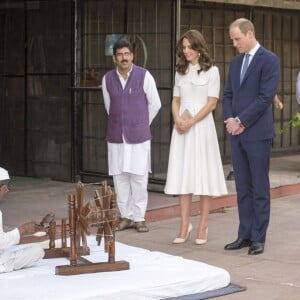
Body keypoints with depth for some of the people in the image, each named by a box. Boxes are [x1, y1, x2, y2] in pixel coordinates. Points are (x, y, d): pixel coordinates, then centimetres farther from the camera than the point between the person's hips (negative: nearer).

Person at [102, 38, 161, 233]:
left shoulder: (144, 76, -4)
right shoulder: (108, 79, 4)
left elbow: (155, 103, 5)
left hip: (139, 136, -3)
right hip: (116, 136, 3)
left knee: (139, 177, -2)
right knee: (119, 177, 4)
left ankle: (139, 217, 8)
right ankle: (126, 216, 14)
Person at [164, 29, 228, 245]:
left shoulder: (211, 71, 0)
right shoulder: (181, 71, 15)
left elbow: (212, 103, -6)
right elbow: (176, 100, 15)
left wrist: (191, 122, -14)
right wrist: (177, 119, -5)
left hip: (202, 125, -5)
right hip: (181, 127, 5)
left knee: (203, 176, -2)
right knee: (182, 176, 2)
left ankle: (203, 228, 3)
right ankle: (185, 226, 5)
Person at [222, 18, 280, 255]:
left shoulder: (269, 60, -7)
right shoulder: (236, 62, 15)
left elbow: (266, 97, -14)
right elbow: (228, 94, 15)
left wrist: (241, 121, -13)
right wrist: (230, 119, -3)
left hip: (257, 133, -7)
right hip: (237, 133, 7)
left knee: (259, 188, 0)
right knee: (242, 188, 9)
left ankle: (258, 238, 5)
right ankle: (245, 235, 15)